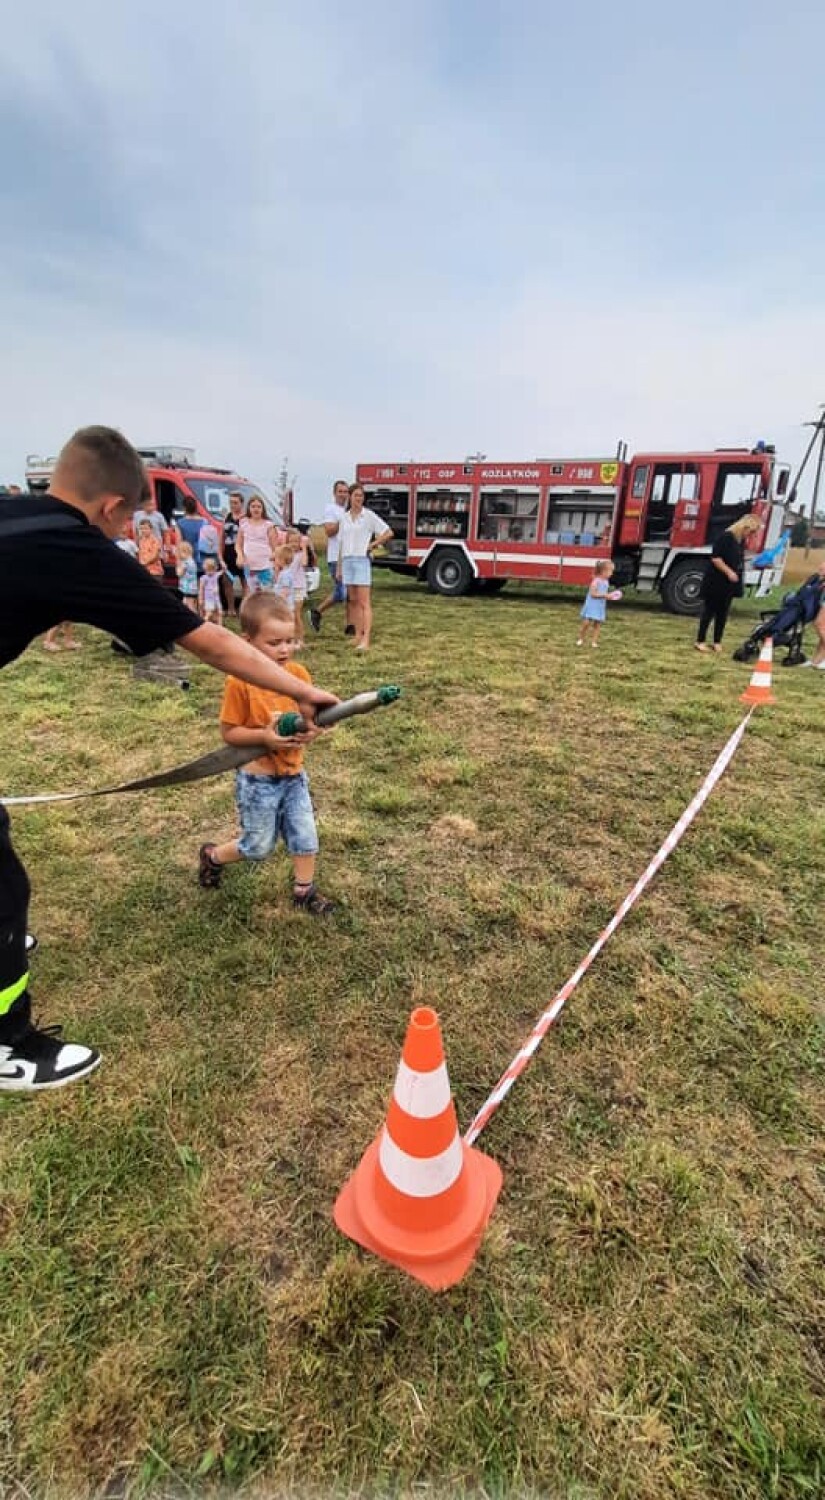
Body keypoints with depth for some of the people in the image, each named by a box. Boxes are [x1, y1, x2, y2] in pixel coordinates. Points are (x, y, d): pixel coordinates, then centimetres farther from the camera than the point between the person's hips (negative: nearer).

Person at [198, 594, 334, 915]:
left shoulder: (299, 673, -3)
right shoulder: (240, 681, -17)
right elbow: (228, 732, -12)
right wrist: (263, 736, -27)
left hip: (293, 773, 4)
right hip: (257, 779, -4)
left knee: (305, 837, 11)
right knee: (258, 846, 11)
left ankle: (304, 891, 32)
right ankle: (212, 856, 39)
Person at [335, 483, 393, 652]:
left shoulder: (369, 516, 0)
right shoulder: (344, 518, 13)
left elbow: (388, 533, -1)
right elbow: (341, 544, 15)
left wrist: (373, 545, -1)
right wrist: (339, 567, 12)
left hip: (362, 560, -5)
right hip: (347, 561, 5)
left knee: (364, 602, -10)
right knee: (354, 601, 7)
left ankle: (366, 640, -16)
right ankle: (357, 636, 14)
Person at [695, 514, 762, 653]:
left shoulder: (742, 540, 11)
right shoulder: (726, 537, -14)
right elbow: (715, 558, -20)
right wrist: (729, 572, -22)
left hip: (730, 583, 8)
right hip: (715, 582, -8)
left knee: (723, 613, 8)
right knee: (709, 611, -2)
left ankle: (717, 642, 13)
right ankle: (700, 641, 5)